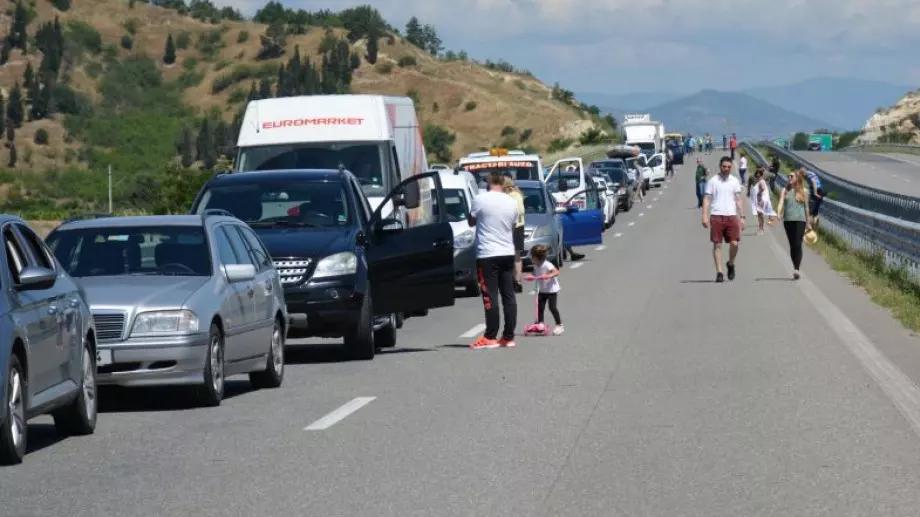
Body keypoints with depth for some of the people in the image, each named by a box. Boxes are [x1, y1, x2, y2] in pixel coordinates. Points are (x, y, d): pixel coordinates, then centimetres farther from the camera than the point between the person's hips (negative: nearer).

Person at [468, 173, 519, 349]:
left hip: (487, 255, -5)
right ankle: (509, 336, 8)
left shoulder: (480, 200, -10)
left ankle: (490, 337, -4)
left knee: (490, 296, -4)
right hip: (508, 252, 5)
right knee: (509, 295, 7)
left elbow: (471, 221, 4)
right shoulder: (512, 202, 5)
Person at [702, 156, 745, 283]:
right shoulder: (712, 181, 4)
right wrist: (705, 216, -10)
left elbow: (738, 200, 14)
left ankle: (731, 264, 19)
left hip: (731, 216, 2)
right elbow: (707, 199, 1)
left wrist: (742, 217, 8)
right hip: (716, 216, -2)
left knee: (734, 243, -8)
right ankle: (719, 272, 3)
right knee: (717, 245, -1)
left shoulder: (735, 181, 11)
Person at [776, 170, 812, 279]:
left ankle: (797, 269, -20)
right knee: (792, 245, 5)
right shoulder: (785, 191, 9)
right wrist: (778, 215, -20)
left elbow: (806, 207, 12)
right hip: (788, 220, 2)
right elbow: (781, 203, -1)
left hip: (800, 220, -2)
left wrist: (808, 223, 16)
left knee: (798, 244, -13)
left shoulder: (804, 191, 7)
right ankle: (796, 269, 13)